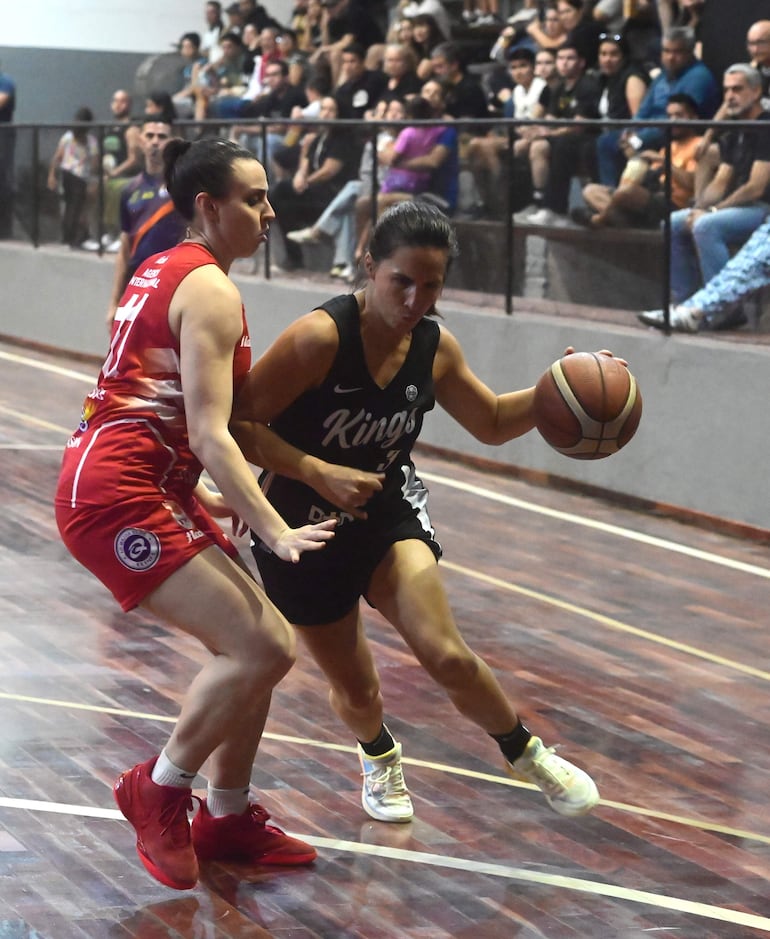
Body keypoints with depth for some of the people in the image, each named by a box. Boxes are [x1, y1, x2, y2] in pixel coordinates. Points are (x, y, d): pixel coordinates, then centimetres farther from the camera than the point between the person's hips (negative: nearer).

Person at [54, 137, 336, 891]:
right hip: (116, 497, -10)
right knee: (262, 647, -15)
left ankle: (227, 820, 19)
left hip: (143, 490, 10)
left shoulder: (163, 271, 17)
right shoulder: (210, 290, -12)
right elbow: (209, 433, -21)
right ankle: (159, 790, 1)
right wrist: (275, 532, -26)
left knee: (258, 645, 11)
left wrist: (201, 495, 22)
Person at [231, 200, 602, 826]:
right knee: (357, 693, 9)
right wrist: (320, 473, -34)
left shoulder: (436, 348, -6)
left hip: (389, 512, 3)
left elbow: (493, 422, 10)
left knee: (447, 657, -18)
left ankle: (527, 754, 9)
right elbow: (236, 423, -24)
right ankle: (379, 755, 46)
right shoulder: (321, 338, -25)